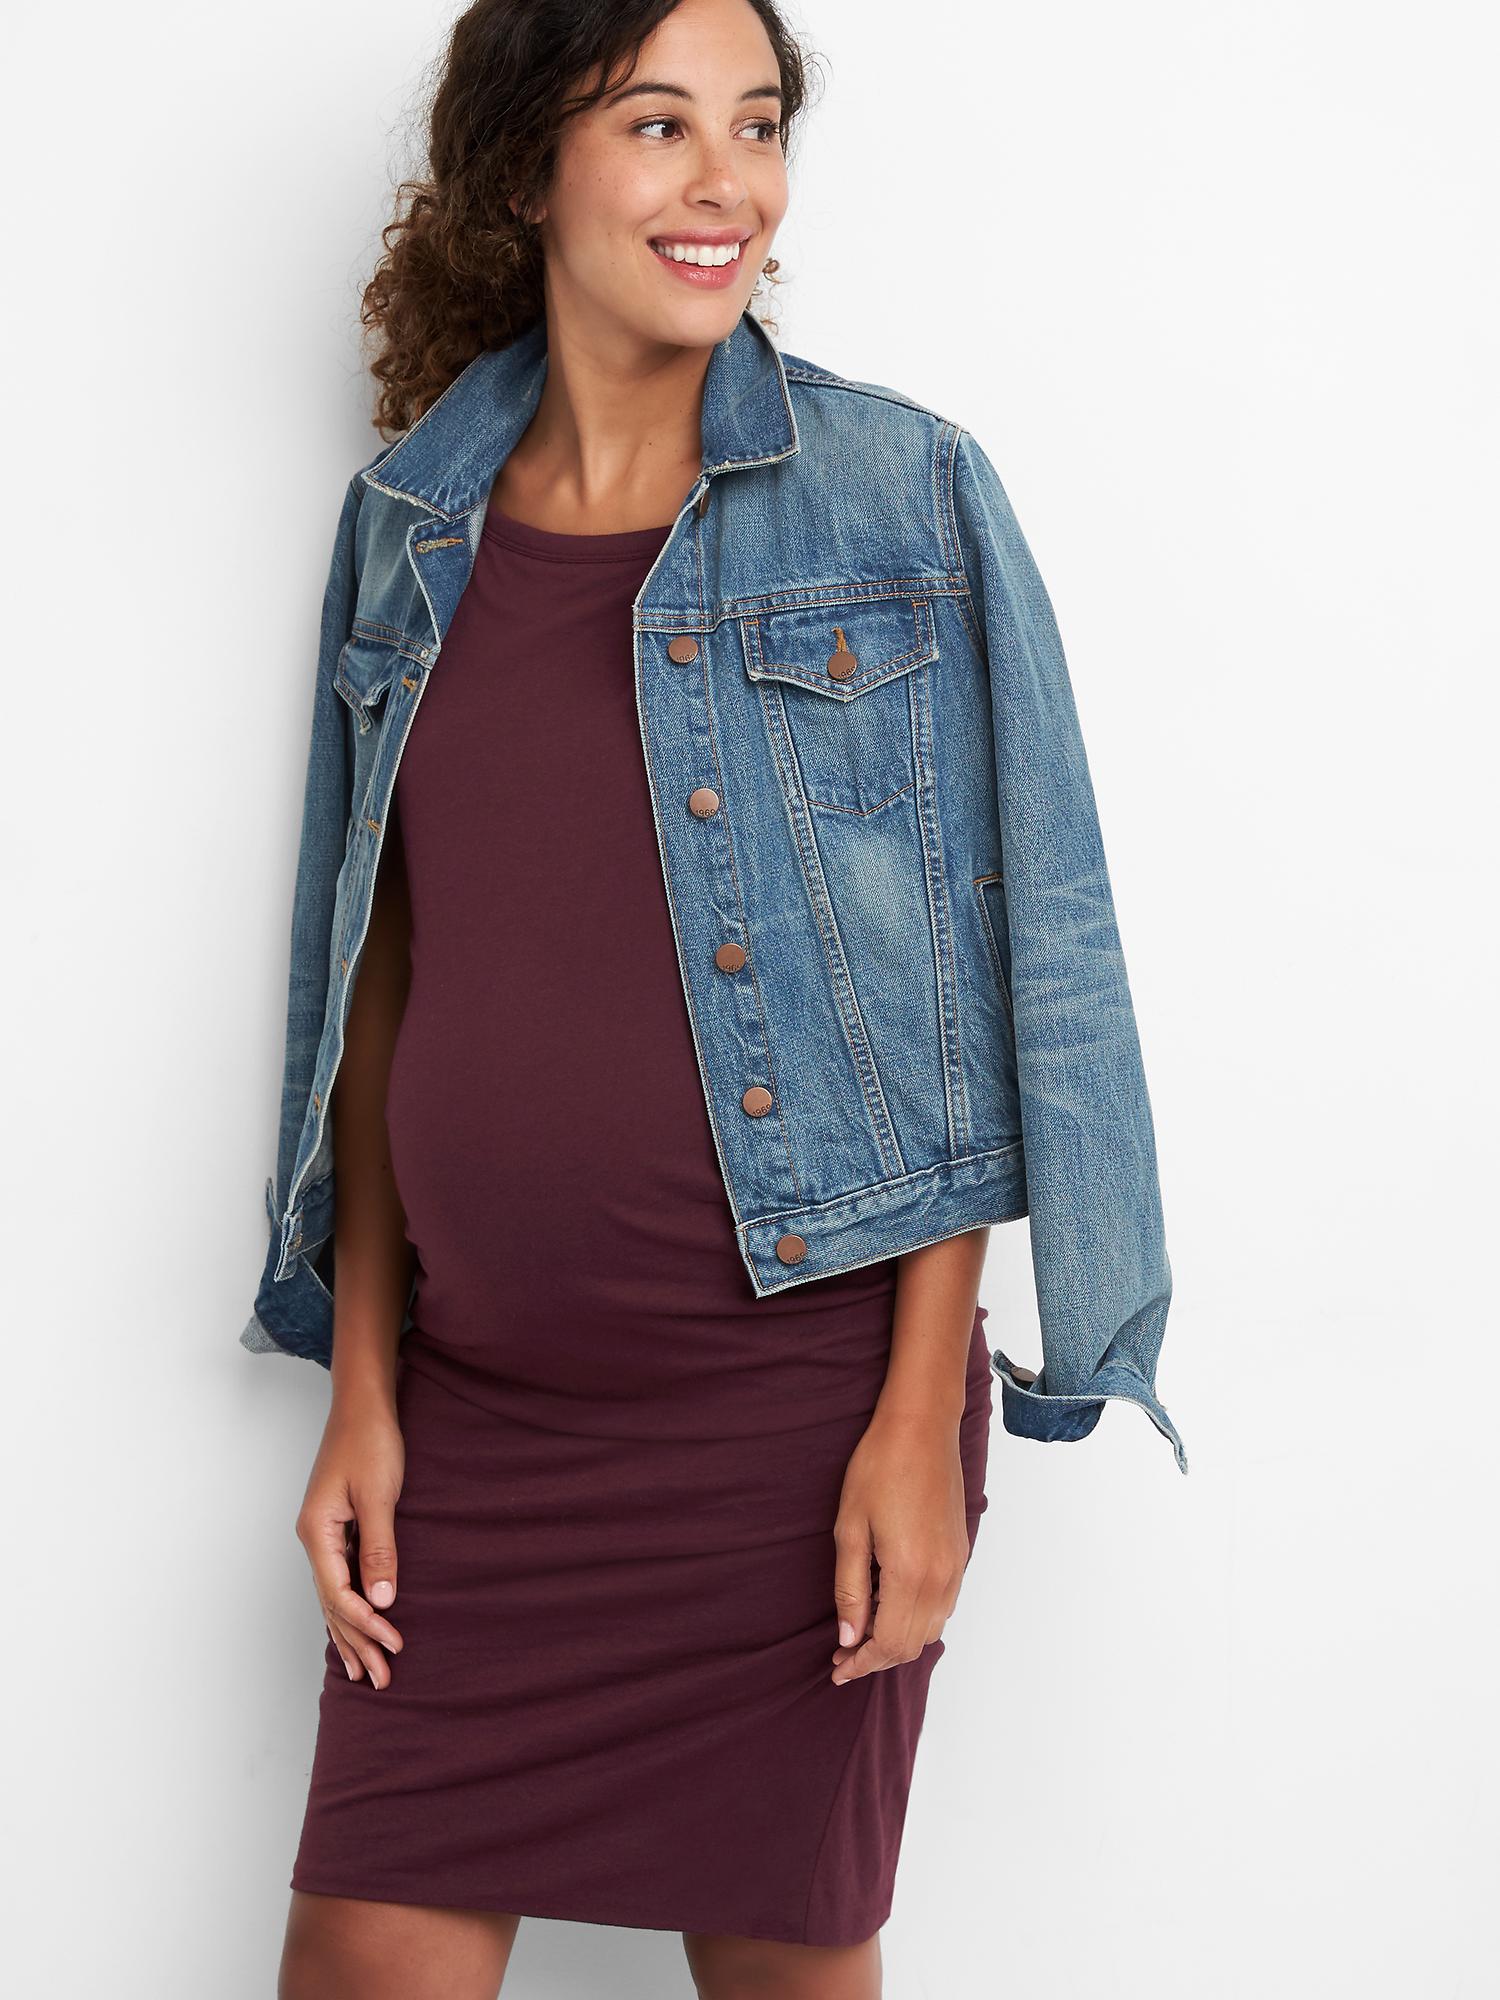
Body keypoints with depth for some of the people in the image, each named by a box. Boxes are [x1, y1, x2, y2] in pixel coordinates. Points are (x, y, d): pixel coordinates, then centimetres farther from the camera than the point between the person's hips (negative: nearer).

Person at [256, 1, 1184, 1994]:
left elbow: (970, 987, -5)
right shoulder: (411, 521, 7)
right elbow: (381, 971, 9)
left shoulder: (901, 495, -3)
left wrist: (924, 1417, -10)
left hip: (798, 1387, -2)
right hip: (474, 1409, 3)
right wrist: (362, 1387, 5)